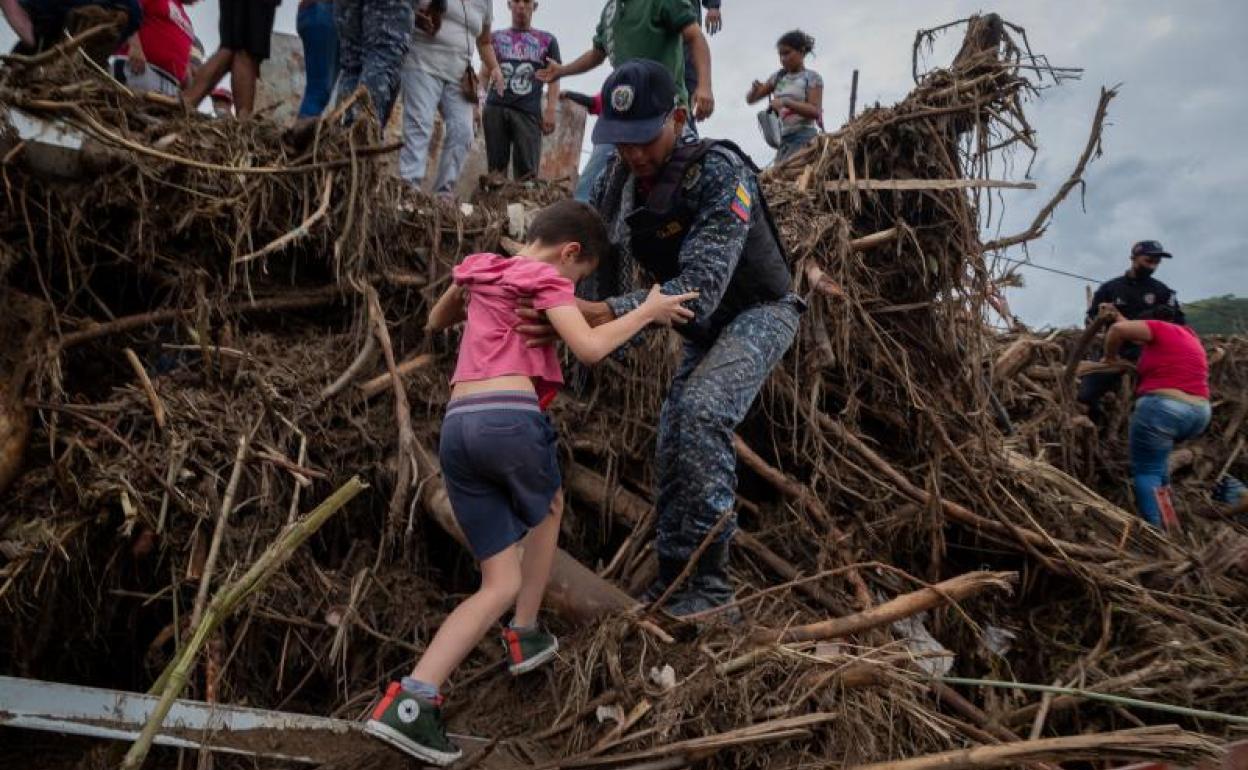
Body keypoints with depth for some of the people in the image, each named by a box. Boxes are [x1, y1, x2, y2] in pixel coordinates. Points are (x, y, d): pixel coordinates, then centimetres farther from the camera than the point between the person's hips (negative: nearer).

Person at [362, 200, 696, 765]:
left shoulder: (476, 269, 26)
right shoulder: (546, 279, 6)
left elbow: (436, 322, 42)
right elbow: (589, 348, -8)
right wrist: (646, 312, 6)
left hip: (457, 427, 6)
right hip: (510, 419, -6)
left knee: (502, 584, 10)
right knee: (548, 506, 30)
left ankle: (412, 698, -5)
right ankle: (525, 635, 34)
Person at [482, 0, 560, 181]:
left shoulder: (547, 40, 18)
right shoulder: (496, 37, 21)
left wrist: (551, 110, -4)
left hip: (528, 111, -2)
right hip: (495, 108, 2)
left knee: (527, 171, -13)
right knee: (495, 167, -4)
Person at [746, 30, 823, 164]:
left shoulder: (812, 77, 0)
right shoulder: (778, 77, 15)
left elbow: (815, 111, -10)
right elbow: (750, 99, 16)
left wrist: (786, 102, -20)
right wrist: (755, 89, -8)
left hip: (804, 137, -6)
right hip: (784, 139, 6)